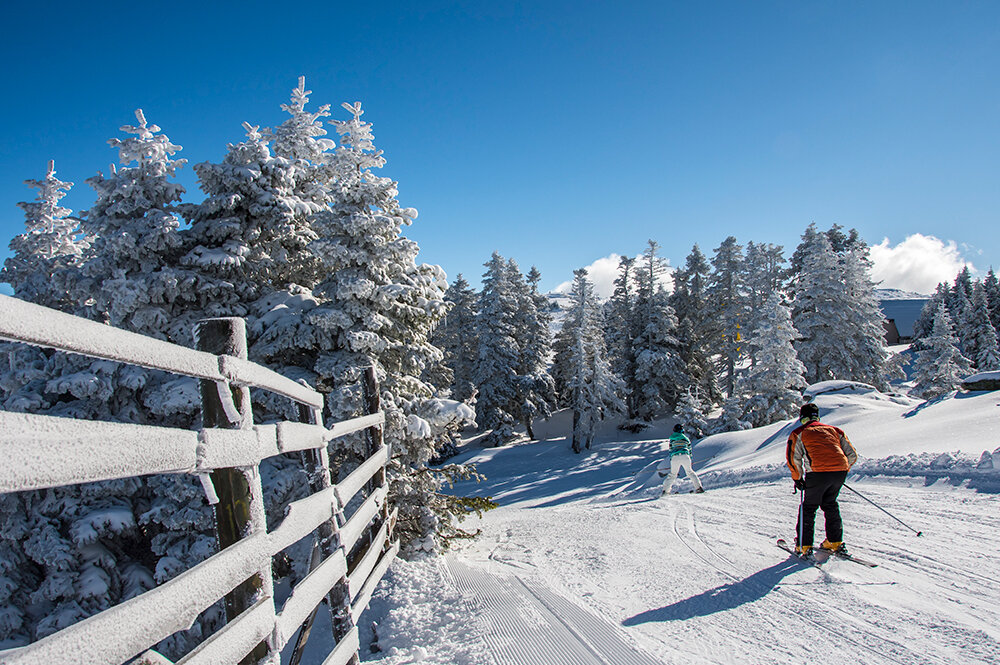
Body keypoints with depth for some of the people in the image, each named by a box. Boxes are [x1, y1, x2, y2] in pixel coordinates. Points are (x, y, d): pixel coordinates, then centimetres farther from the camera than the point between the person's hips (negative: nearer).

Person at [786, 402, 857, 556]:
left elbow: (793, 457, -1)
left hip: (818, 472, -4)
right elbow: (852, 455, 21)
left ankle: (804, 546, 10)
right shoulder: (834, 430, 24)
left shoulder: (799, 433, 12)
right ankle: (835, 542, 28)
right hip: (840, 471, 4)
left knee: (808, 507, 9)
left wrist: (797, 478, 9)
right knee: (830, 504, 25)